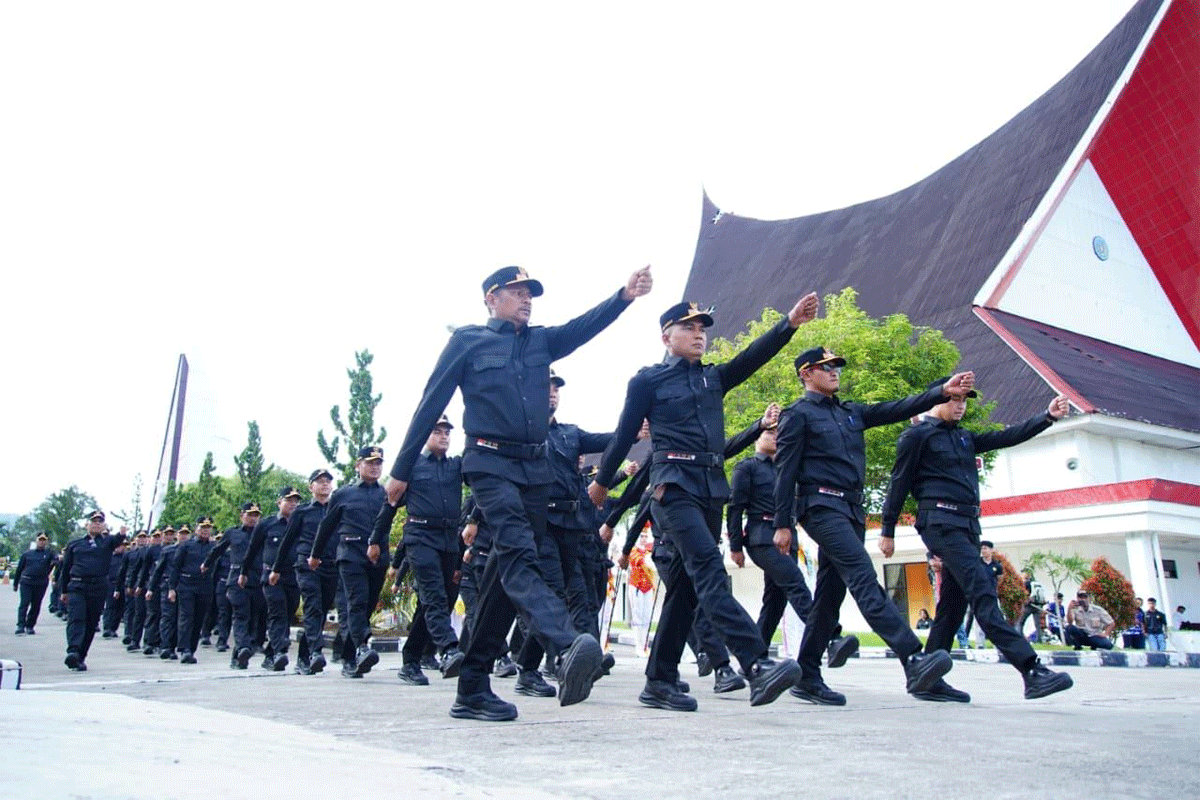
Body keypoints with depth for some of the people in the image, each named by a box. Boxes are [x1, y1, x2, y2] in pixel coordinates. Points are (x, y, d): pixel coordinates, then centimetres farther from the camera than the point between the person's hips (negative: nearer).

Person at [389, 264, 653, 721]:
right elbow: (431, 405, 5)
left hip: (536, 469, 6)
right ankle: (567, 650, -46)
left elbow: (587, 325, 3)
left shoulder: (541, 341, 20)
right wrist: (401, 470, 5)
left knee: (507, 571, 5)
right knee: (518, 554, -25)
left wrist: (625, 296, -16)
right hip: (490, 464, -5)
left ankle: (473, 689, 12)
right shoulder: (467, 341, 7)